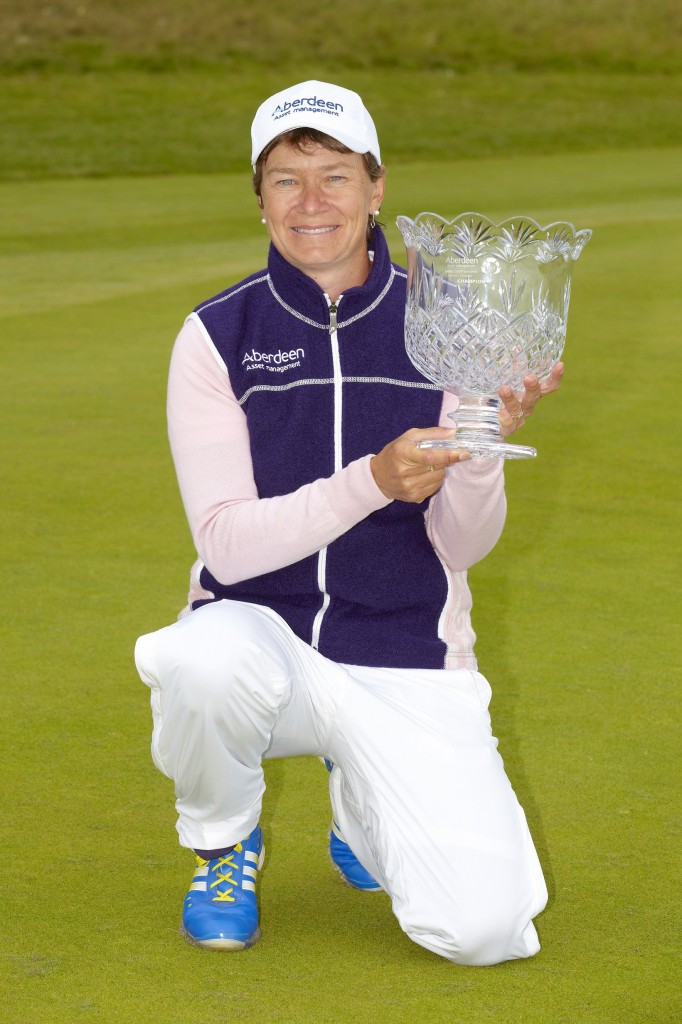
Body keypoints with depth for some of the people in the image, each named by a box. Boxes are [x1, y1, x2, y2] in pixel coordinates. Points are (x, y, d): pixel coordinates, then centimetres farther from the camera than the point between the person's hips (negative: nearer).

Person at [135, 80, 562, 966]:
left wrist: (484, 445, -27)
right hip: (263, 631, -1)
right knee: (204, 660, -39)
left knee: (483, 928, -16)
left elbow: (464, 544, -5)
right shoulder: (218, 337, -4)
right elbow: (228, 546, -13)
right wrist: (373, 481, -28)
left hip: (408, 665, 1)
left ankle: (363, 805, 20)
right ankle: (222, 846, -4)